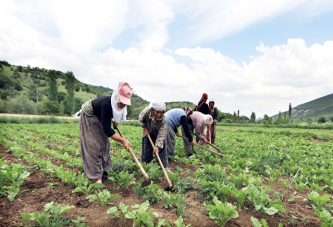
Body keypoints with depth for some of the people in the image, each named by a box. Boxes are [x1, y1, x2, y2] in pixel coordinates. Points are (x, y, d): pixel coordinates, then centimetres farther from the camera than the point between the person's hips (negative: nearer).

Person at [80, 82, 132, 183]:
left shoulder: (116, 103, -18)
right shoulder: (106, 104, -41)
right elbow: (107, 129, -40)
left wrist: (115, 122, -2)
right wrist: (123, 141, -40)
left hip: (99, 118, 8)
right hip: (88, 117, -8)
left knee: (103, 143, 8)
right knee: (93, 145, -11)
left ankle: (103, 169, 19)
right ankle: (96, 176, -8)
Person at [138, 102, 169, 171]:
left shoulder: (163, 120, -37)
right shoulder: (147, 111, -35)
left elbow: (161, 134, -37)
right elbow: (141, 119, -11)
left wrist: (157, 146, -45)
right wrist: (145, 128, -14)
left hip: (158, 134, -1)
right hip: (147, 132, 1)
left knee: (161, 148, -6)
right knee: (146, 150, 5)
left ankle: (165, 167, 4)